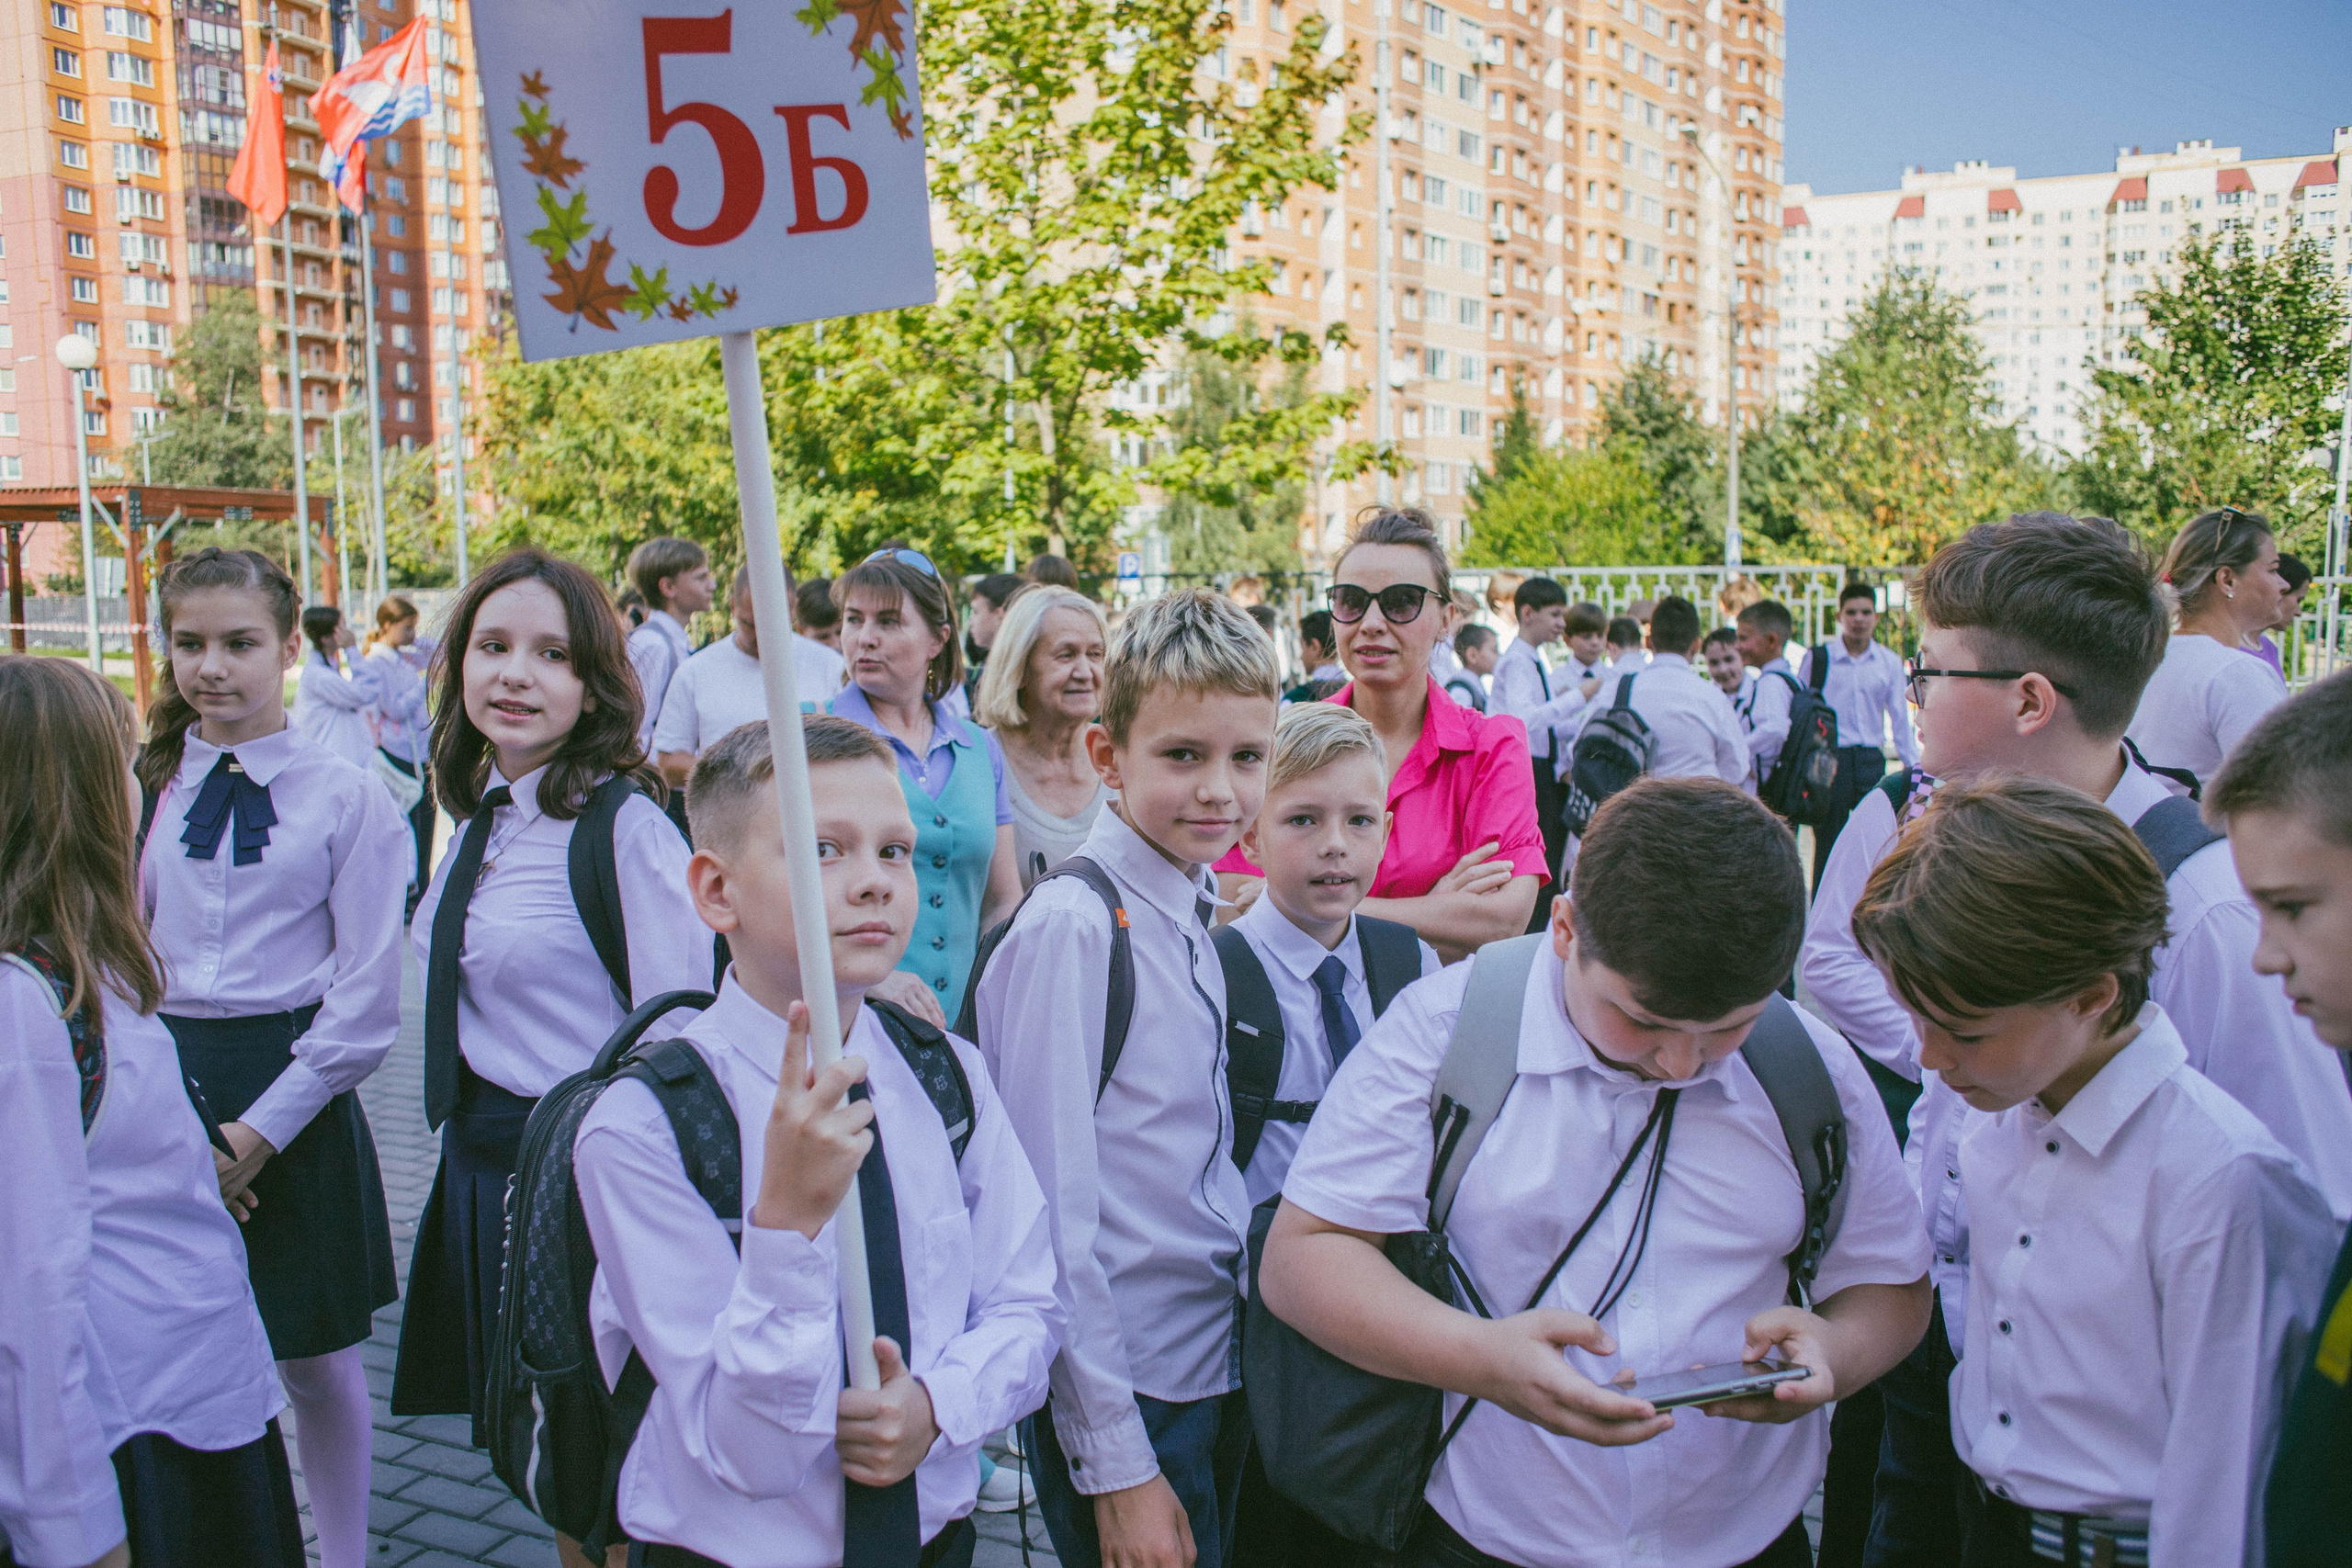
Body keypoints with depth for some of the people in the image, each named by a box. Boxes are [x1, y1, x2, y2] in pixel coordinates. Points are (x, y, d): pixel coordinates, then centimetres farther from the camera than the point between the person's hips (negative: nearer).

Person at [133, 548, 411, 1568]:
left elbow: (366, 1003, -7)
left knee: (317, 1359, 9)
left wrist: (259, 1128, -11)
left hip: (297, 1092, -3)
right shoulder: (145, 787, 5)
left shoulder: (347, 796, -6)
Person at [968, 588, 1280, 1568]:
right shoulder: (1071, 929, -19)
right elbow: (1053, 1221, -19)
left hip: (1222, 1369, 7)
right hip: (1122, 1401, -7)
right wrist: (1117, 1467, -16)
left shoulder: (1198, 918, 4)